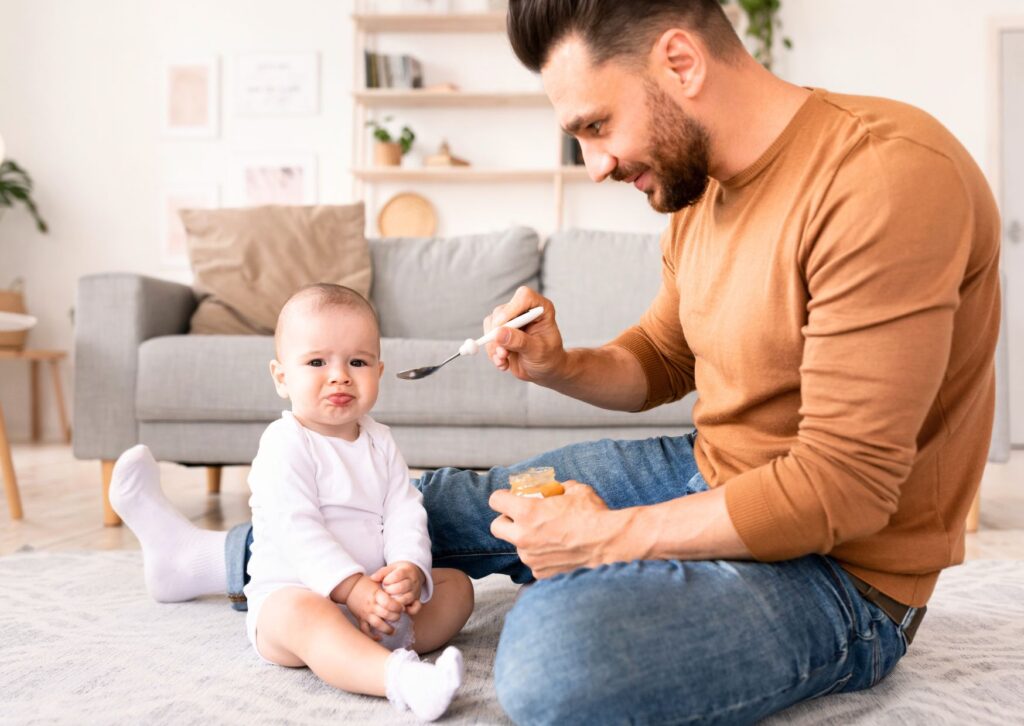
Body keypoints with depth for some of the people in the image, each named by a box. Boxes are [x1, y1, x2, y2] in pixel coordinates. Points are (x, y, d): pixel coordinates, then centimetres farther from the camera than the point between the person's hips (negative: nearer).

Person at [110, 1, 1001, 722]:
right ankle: (220, 557, 31)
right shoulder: (700, 185, 1)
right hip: (706, 475, 8)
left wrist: (610, 538, -21)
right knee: (451, 499, 11)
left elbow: (845, 486, -28)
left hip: (840, 568, -7)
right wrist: (556, 365, -6)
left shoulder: (886, 176, -27)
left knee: (556, 650, -34)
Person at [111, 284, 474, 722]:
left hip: (378, 599, 7)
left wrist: (410, 569, -21)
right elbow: (297, 528, -21)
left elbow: (405, 513, -1)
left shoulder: (380, 443, 8)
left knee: (457, 586, 1)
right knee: (301, 613, -38)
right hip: (290, 594, -7)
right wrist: (352, 586, -29)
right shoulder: (285, 444, -12)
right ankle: (399, 677, -59)